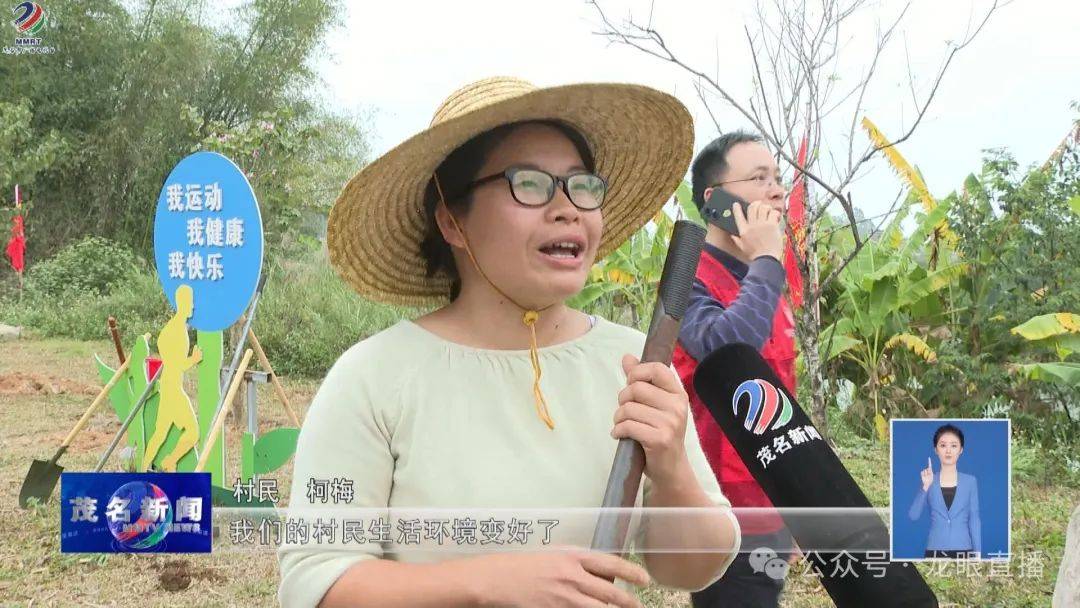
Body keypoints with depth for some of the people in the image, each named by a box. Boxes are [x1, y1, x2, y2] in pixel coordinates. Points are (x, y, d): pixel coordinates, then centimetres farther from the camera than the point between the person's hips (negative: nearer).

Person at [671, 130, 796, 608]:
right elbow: (724, 346, -35)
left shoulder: (761, 281, 13)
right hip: (726, 509, -8)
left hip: (768, 505, 8)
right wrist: (767, 260, -20)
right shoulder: (690, 278, -13)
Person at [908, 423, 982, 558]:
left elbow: (974, 519, 5)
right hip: (935, 551, 0)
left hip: (963, 550, 0)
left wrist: (978, 553, 1)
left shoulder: (970, 481, 4)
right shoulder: (929, 480, 3)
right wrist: (925, 487, -17)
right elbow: (913, 516, -7)